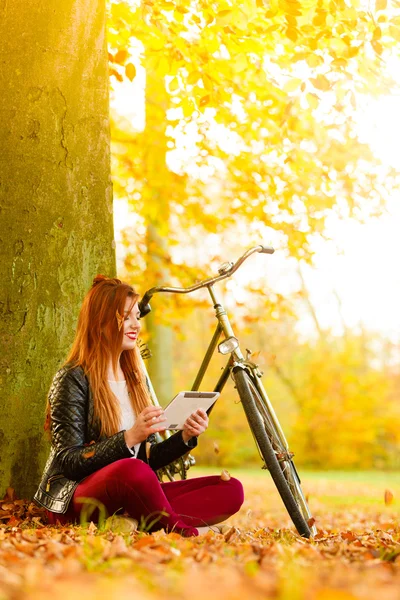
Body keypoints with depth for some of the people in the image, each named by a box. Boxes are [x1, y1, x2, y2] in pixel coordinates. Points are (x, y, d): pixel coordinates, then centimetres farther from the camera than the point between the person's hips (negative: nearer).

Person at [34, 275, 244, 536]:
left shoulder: (135, 379, 15)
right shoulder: (72, 378, -6)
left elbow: (148, 459, 15)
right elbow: (70, 463, -13)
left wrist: (185, 437, -4)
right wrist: (129, 438, -25)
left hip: (130, 495, 7)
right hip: (74, 501, -7)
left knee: (231, 490, -15)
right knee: (130, 470, -42)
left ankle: (134, 523, -32)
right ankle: (184, 534, -22)